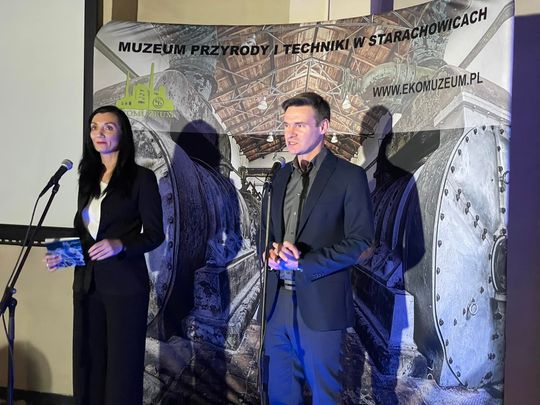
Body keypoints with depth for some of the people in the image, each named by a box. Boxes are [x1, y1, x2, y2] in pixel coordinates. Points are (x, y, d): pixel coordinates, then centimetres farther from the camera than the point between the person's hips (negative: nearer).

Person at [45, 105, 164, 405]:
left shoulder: (141, 178, -6)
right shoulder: (88, 178, 11)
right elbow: (83, 229, 17)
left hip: (124, 285, -6)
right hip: (87, 282, 6)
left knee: (122, 364, 4)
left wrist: (120, 245, -22)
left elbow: (154, 234, -7)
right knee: (87, 361, 13)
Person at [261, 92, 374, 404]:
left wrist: (304, 262, -19)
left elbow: (360, 240, -11)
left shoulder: (349, 176, -6)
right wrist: (270, 252, -6)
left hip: (320, 305, -5)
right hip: (278, 302, 6)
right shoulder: (282, 176, 12)